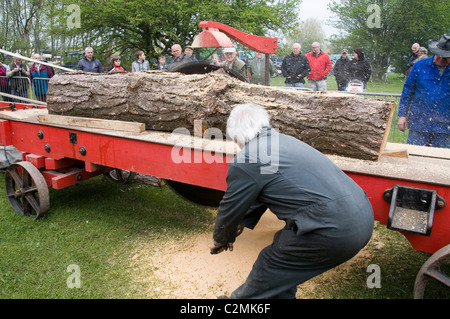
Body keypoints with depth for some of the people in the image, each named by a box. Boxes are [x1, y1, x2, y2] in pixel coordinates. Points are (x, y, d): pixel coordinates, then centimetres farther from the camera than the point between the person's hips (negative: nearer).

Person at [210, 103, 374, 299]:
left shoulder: (244, 162, -8)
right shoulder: (285, 141, 19)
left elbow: (230, 209, 7)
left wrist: (221, 240, 26)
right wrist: (243, 223, 41)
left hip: (335, 231, -9)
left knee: (271, 266, 10)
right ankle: (282, 294, 45)